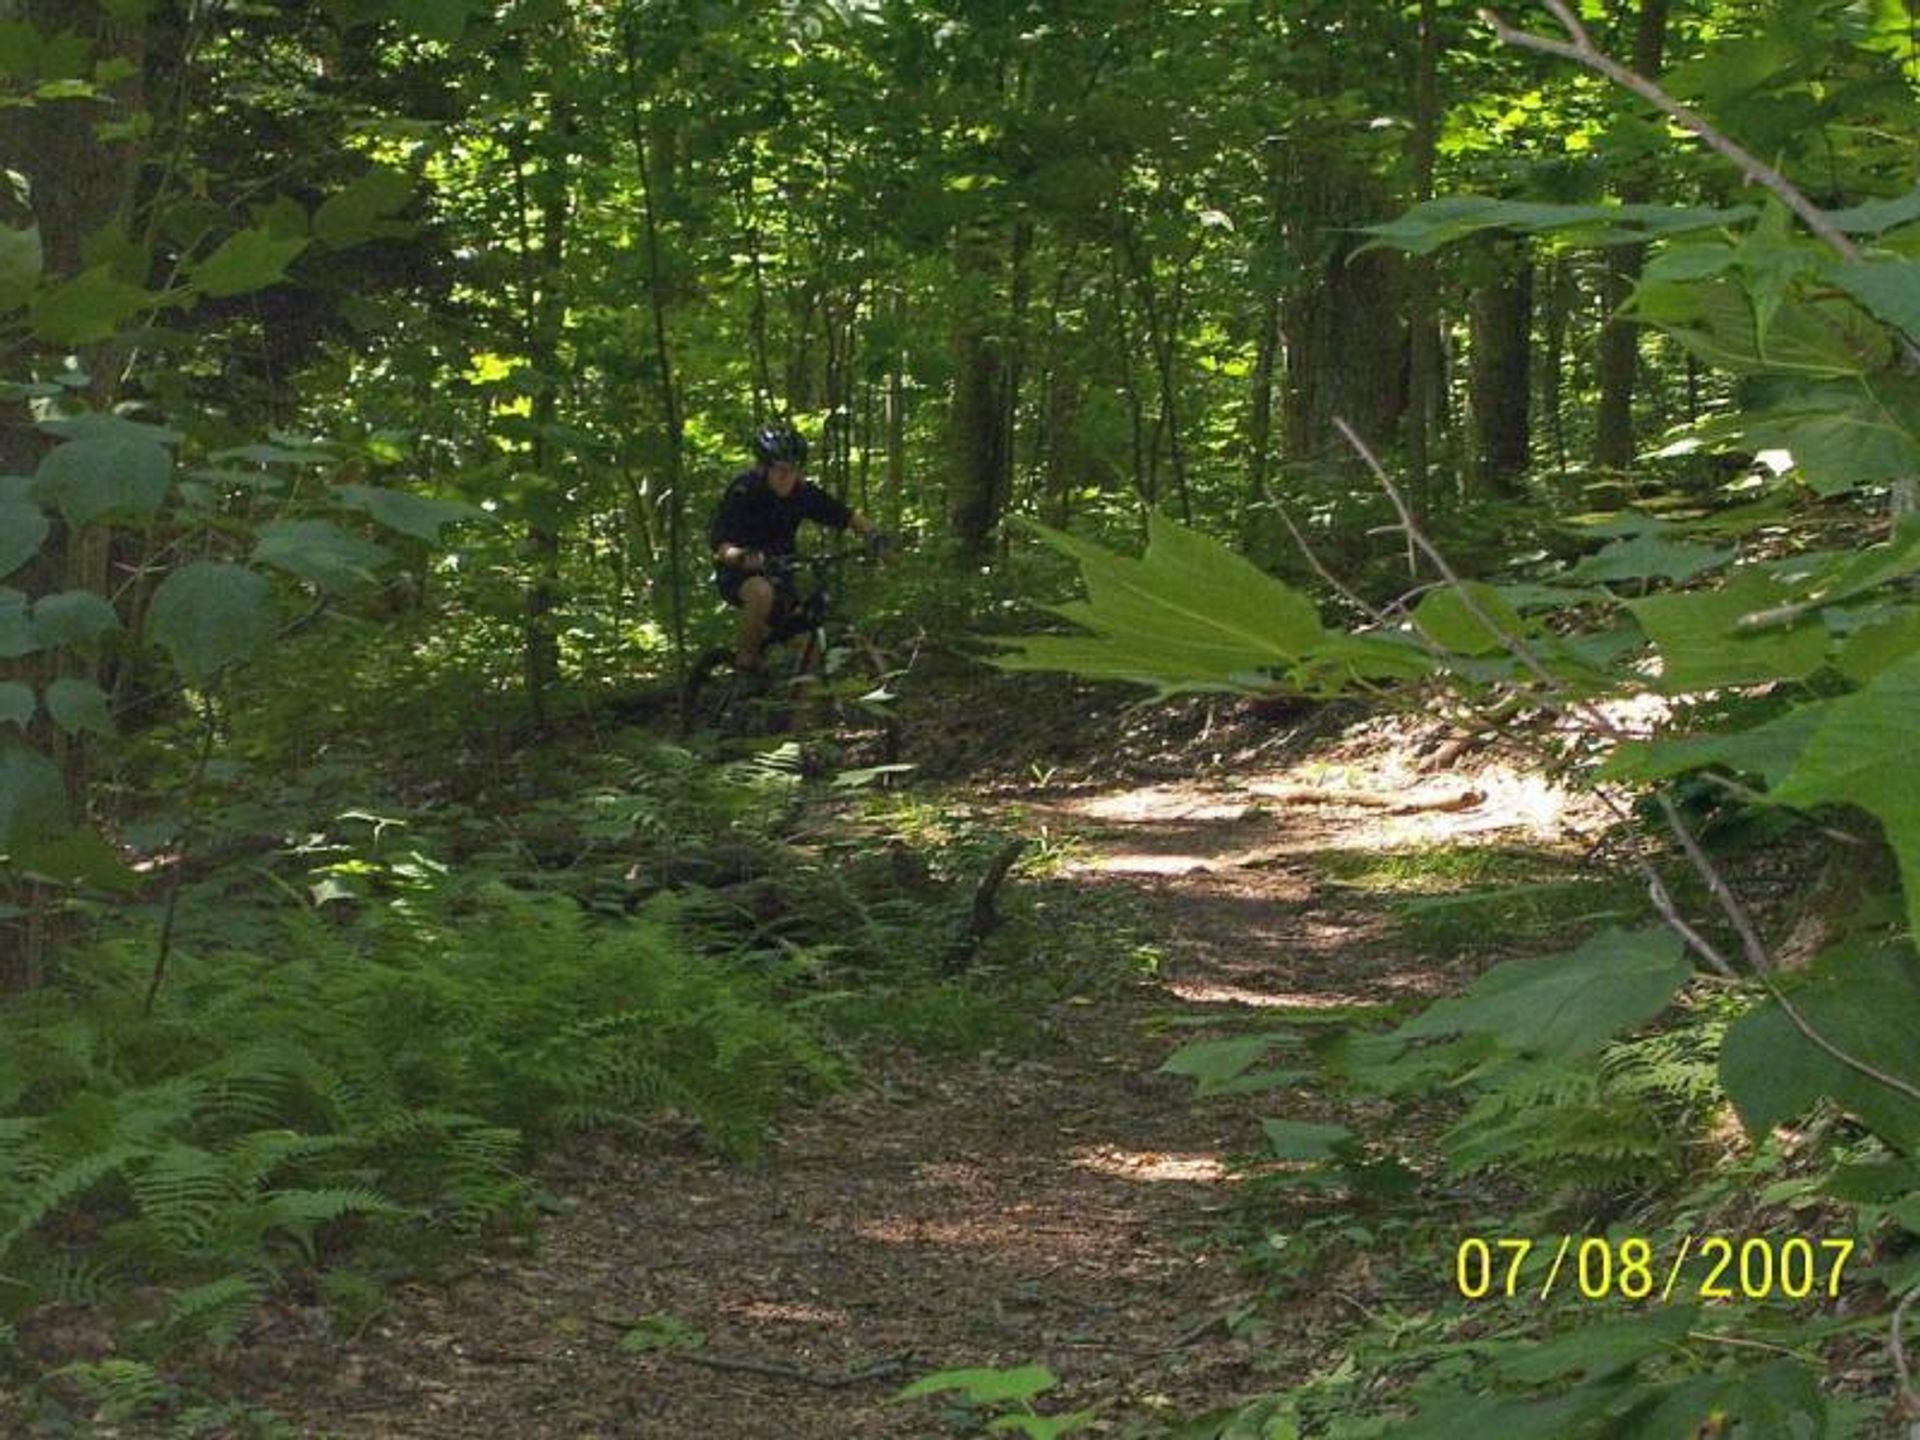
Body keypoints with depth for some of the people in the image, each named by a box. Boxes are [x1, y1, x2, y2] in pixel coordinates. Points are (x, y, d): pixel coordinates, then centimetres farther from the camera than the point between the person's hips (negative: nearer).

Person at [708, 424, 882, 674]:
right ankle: (745, 661, -20)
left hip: (776, 572, 5)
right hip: (738, 573, -5)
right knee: (762, 592, -39)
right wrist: (744, 557, -51)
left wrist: (872, 534, -25)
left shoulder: (803, 492, -10)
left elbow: (847, 517, -4)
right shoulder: (743, 492, -22)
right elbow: (719, 545, -29)